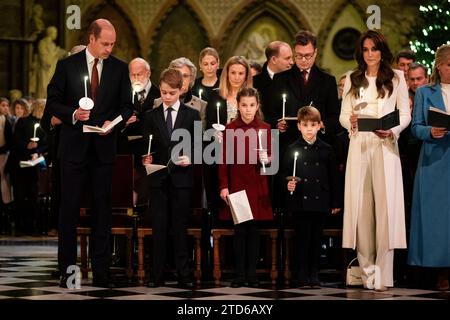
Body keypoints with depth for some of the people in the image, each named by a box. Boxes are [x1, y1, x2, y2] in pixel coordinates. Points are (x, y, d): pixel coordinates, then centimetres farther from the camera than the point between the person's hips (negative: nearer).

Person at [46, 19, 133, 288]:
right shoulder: (67, 65, 0)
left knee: (103, 209, 4)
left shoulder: (119, 68, 5)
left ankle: (101, 272, 8)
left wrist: (113, 122, -11)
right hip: (74, 147, -1)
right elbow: (53, 102, 2)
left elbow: (126, 106, 8)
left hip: (104, 147, 1)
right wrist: (72, 114, -16)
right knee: (69, 208, 1)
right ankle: (67, 270, 7)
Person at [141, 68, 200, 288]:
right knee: (159, 228, 2)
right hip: (158, 179, 1)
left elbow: (198, 146, 4)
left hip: (181, 178, -1)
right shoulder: (151, 116, 7)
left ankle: (184, 275, 7)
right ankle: (157, 275, 6)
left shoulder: (192, 115, 4)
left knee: (180, 227, 3)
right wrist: (146, 159, -12)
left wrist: (190, 158, -14)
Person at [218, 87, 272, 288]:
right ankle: (240, 275, 7)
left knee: (254, 230, 3)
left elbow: (269, 157, 5)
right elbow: (224, 160, 1)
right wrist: (223, 186, -6)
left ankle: (252, 274, 9)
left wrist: (266, 159, -18)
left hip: (257, 187, 1)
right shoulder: (230, 129, 1)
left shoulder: (265, 129, 3)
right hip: (236, 185, -1)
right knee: (239, 230, 2)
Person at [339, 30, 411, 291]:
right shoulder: (352, 79, 14)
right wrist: (351, 121, -11)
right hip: (359, 145, 2)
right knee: (361, 205, -1)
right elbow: (343, 115, 11)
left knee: (386, 204, -8)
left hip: (385, 146, -2)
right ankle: (366, 269, 4)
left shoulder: (396, 78, 8)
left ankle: (383, 273, -10)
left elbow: (405, 114, 5)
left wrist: (392, 131, -14)